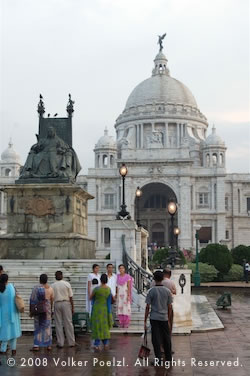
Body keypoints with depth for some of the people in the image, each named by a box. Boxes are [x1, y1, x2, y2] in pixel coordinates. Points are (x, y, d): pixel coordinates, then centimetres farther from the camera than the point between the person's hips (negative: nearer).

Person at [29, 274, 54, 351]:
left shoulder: (36, 288, -8)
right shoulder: (50, 289, -2)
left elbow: (32, 301, -7)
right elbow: (52, 301, 4)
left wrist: (31, 311, 0)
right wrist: (51, 310, 18)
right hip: (47, 310, 2)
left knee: (37, 327, 4)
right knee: (47, 326, 10)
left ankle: (36, 345, 1)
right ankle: (49, 345, 13)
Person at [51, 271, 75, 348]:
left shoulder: (53, 286, 0)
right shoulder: (67, 284, -1)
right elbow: (70, 297, -1)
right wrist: (72, 307, 5)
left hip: (57, 304, 1)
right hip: (66, 304, -1)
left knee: (58, 324, 6)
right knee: (68, 323, 4)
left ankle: (60, 343, 7)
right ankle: (71, 342, 7)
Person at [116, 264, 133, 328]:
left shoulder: (128, 276, -6)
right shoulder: (118, 276, 8)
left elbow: (129, 287, -8)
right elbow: (117, 286, 11)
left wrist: (128, 296, -14)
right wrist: (117, 294, 8)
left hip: (126, 294, -4)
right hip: (119, 294, 4)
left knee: (126, 308, -5)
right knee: (120, 308, 3)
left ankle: (126, 324, 2)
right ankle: (121, 323, 9)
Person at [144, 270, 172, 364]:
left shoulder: (151, 291, -8)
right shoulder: (167, 291, -1)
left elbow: (147, 307, -7)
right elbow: (169, 306, 4)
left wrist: (145, 321, -1)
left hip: (154, 318, -2)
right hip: (164, 318, 3)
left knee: (156, 339, 2)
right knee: (166, 338, 13)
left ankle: (158, 359, 2)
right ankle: (168, 358, 21)